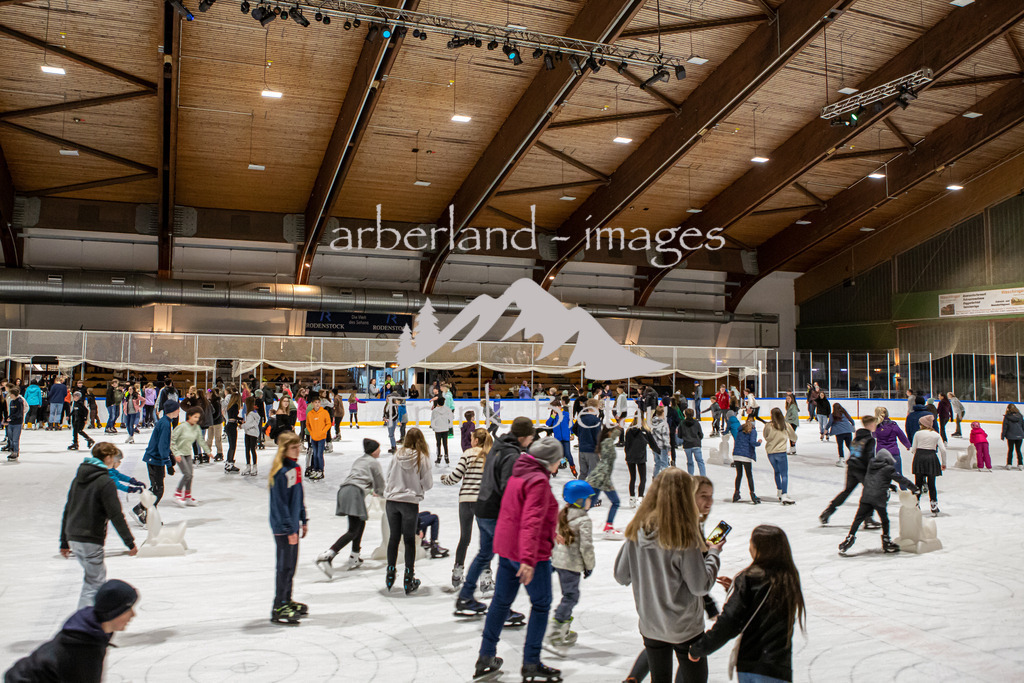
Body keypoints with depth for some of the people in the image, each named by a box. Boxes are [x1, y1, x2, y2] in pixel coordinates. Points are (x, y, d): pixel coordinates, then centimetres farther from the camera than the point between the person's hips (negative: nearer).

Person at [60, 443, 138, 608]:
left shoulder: (78, 478, 11)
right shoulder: (106, 482, -13)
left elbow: (67, 511, 16)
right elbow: (116, 516, -15)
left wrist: (64, 542, 24)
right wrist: (130, 543, -10)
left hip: (73, 537, 8)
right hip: (90, 540, -8)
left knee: (97, 575, 21)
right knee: (93, 582, 0)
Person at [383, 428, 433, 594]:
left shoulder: (397, 455, 0)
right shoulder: (422, 458, -8)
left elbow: (387, 478, 7)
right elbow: (427, 484, -5)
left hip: (392, 501, 2)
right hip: (410, 502, -2)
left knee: (394, 537, 15)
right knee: (409, 539, 7)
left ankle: (390, 574, 24)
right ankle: (409, 580, 11)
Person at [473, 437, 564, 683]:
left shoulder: (518, 474, 9)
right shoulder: (538, 481, -18)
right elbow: (531, 522, -27)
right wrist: (528, 559, -31)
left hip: (506, 549, 9)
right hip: (532, 553, -9)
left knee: (501, 601, 17)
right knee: (541, 605, 6)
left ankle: (486, 657, 27)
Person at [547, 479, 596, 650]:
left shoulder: (562, 515, 7)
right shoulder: (584, 520, -16)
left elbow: (553, 536, 13)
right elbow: (586, 546, -18)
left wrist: (552, 555, 22)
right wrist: (589, 565, -6)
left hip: (558, 560, 8)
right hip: (572, 564, -8)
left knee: (568, 594, 18)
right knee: (571, 596, 0)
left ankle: (564, 631, 25)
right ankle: (555, 631, -1)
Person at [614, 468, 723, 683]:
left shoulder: (637, 529, -10)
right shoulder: (685, 534, -23)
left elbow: (621, 575, -3)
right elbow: (701, 586, -16)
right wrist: (713, 553, -2)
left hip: (649, 626, 4)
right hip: (684, 628, -4)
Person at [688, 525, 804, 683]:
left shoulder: (747, 579, -14)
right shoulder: (790, 579, 0)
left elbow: (727, 624, -17)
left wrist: (697, 649, -6)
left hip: (749, 665, -3)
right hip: (780, 667, 3)